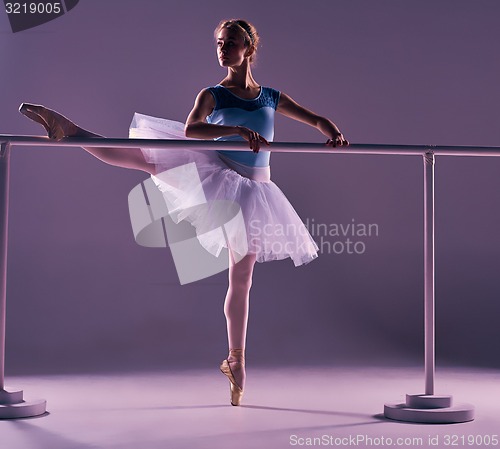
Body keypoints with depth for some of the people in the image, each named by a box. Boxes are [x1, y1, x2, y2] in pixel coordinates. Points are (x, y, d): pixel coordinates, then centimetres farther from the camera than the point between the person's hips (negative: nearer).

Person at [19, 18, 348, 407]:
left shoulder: (272, 98, 8)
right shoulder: (212, 95, 0)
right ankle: (69, 130, -20)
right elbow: (190, 130, -20)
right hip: (214, 177, -2)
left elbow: (318, 120, 12)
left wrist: (334, 135, -11)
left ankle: (236, 360, 18)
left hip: (250, 189, 2)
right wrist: (238, 130, -34)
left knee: (241, 280, 7)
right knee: (143, 158, -25)